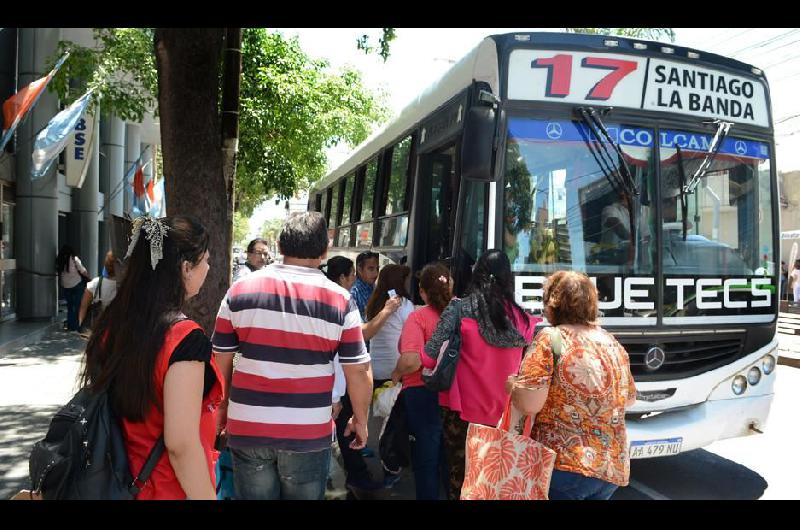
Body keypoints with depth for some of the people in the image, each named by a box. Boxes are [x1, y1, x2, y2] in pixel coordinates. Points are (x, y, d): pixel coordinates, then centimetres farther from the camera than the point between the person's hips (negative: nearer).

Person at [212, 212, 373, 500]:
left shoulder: (240, 290, -3)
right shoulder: (340, 300, -8)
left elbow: (221, 360, 5)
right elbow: (358, 371, -4)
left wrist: (223, 407, 20)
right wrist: (360, 420, 11)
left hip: (247, 427, 2)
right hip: (309, 433, -1)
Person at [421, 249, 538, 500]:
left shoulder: (459, 310, -12)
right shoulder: (522, 319, -3)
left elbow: (430, 358, -15)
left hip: (462, 410, -3)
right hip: (504, 414, 3)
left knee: (461, 476, 13)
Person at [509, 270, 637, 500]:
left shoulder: (549, 339, -11)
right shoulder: (612, 343, 9)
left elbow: (529, 405, -17)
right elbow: (629, 399, 20)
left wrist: (511, 384, 2)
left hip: (562, 464, -6)